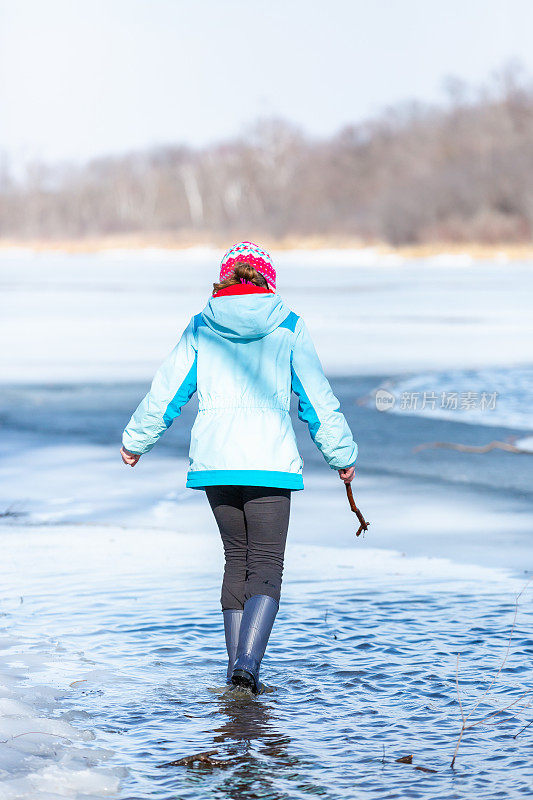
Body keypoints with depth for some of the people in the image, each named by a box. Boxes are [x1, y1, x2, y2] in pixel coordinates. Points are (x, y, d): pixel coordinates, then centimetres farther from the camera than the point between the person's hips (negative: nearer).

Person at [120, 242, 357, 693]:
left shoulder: (201, 329, 8)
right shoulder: (288, 327, 2)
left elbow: (165, 393, 12)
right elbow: (318, 399, 5)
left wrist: (135, 440, 28)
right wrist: (342, 454, 18)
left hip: (213, 460, 3)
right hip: (270, 460, -3)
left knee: (237, 558, 17)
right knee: (266, 565, -2)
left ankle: (236, 664, 16)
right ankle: (248, 659, -22)